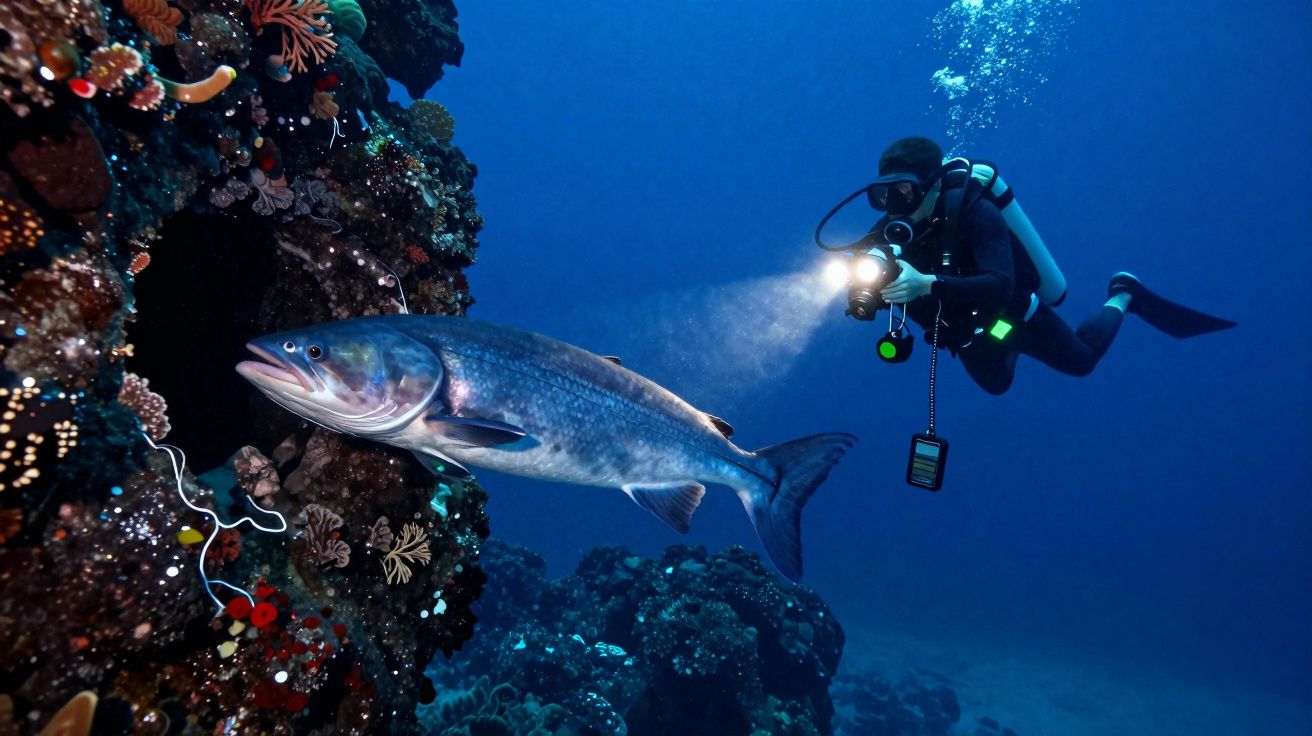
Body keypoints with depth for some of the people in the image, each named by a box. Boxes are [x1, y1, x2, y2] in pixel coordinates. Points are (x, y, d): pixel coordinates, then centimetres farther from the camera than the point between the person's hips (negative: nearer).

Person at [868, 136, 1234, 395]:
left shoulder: (972, 211, -36)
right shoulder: (888, 232, -23)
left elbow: (1001, 285, -48)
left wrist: (928, 284, -61)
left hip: (1011, 315, -4)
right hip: (967, 334, 4)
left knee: (1082, 359, 21)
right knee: (996, 384, 30)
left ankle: (1124, 296, 43)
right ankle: (1009, 347, 57)